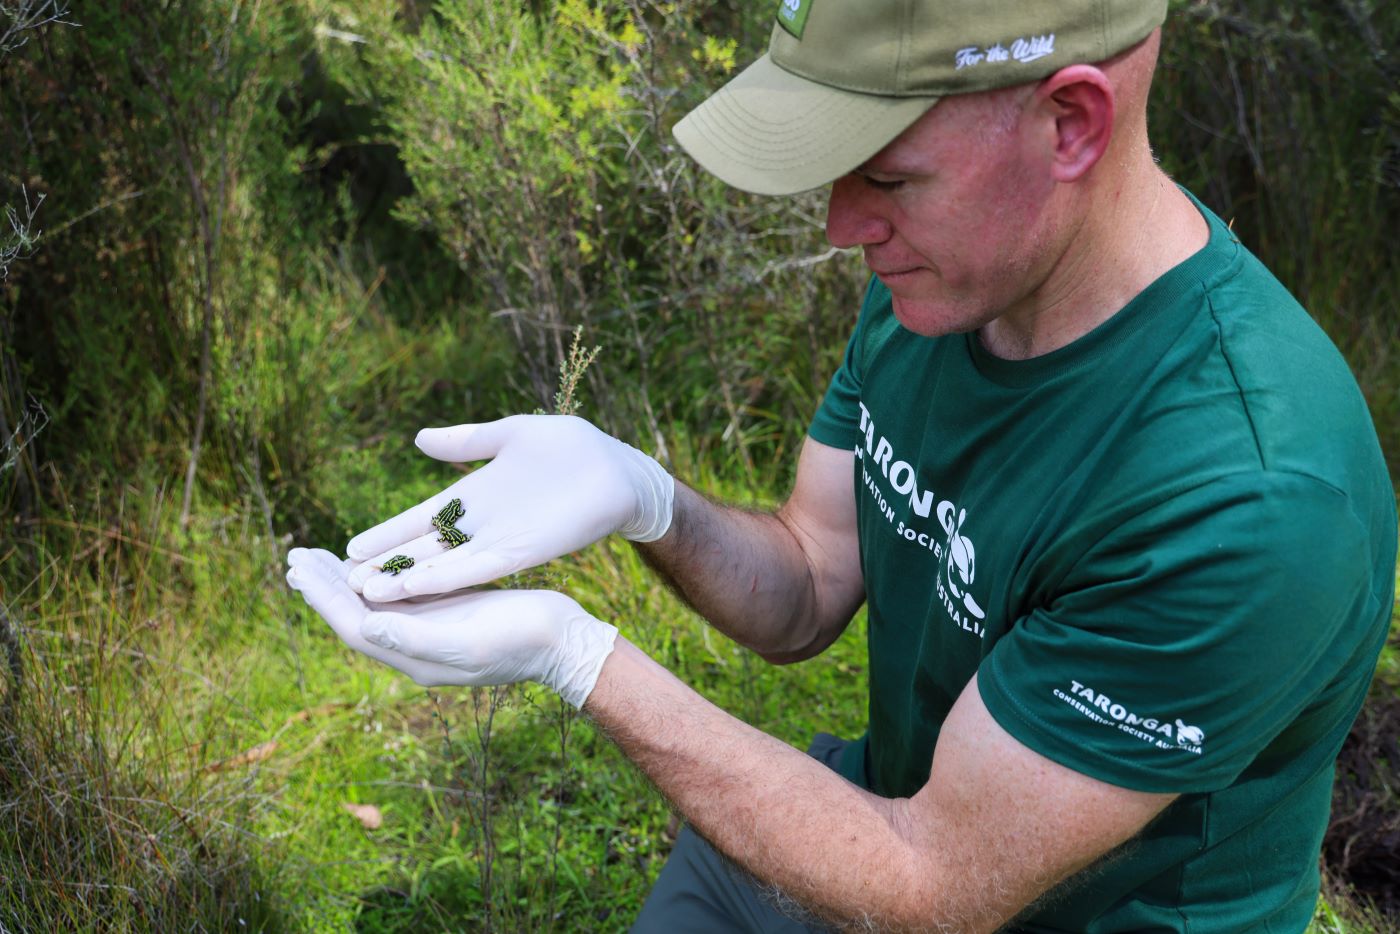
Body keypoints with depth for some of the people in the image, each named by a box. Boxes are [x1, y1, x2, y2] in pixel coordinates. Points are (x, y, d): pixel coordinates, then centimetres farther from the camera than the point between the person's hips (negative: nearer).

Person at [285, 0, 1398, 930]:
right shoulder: (945, 272, -10)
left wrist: (577, 658, -31)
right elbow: (803, 599, -3)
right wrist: (638, 497, -24)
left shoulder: (1249, 502, -35)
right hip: (904, 806, 6)